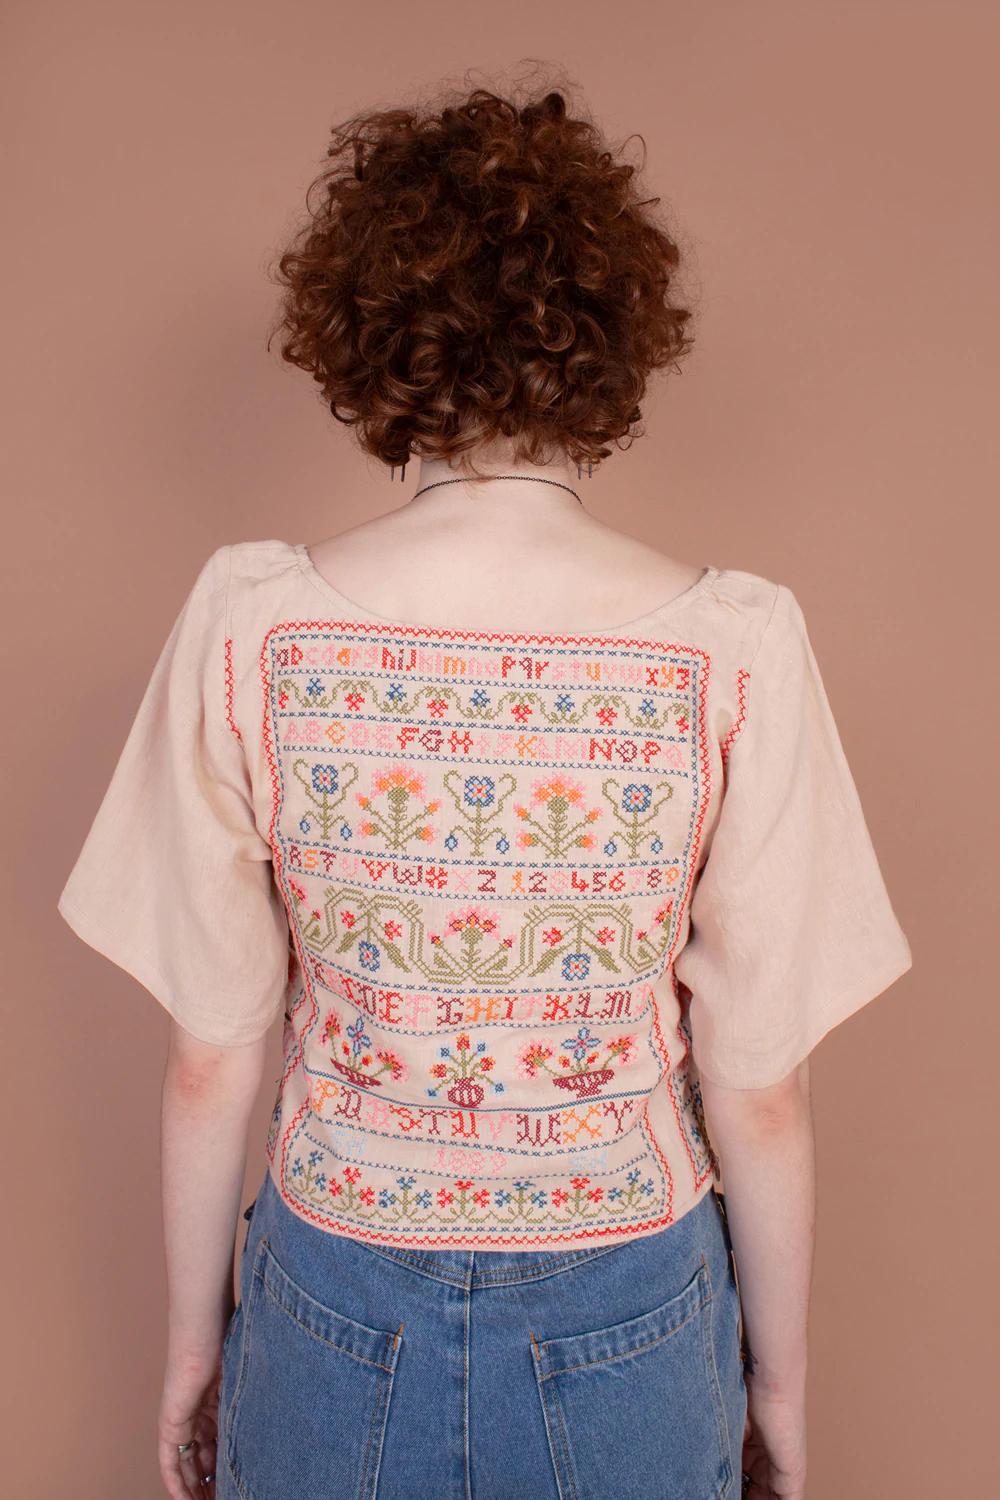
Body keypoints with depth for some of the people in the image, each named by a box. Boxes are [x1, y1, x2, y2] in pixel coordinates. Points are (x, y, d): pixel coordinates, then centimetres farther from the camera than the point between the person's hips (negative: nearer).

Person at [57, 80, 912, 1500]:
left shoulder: (249, 623, -17)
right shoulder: (737, 648, -19)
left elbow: (210, 1065, -9)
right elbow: (760, 1093, -11)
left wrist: (194, 1338, 8)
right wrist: (780, 1373, 7)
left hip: (331, 1319, 1)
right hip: (628, 1326, 0)